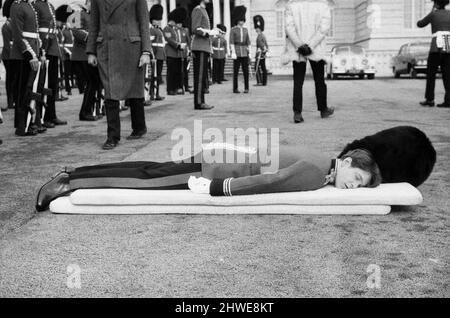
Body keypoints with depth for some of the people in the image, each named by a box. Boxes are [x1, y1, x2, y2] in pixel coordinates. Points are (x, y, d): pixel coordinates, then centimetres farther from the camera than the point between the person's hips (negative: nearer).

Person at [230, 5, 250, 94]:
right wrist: (233, 52, -16)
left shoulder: (245, 30, 13)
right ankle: (235, 88, 5)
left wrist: (249, 52, 4)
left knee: (246, 71, 0)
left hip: (244, 52, 4)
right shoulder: (233, 30, 0)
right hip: (237, 52, -4)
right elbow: (231, 42, -6)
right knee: (236, 71, -2)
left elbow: (248, 42, 12)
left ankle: (246, 88, 5)